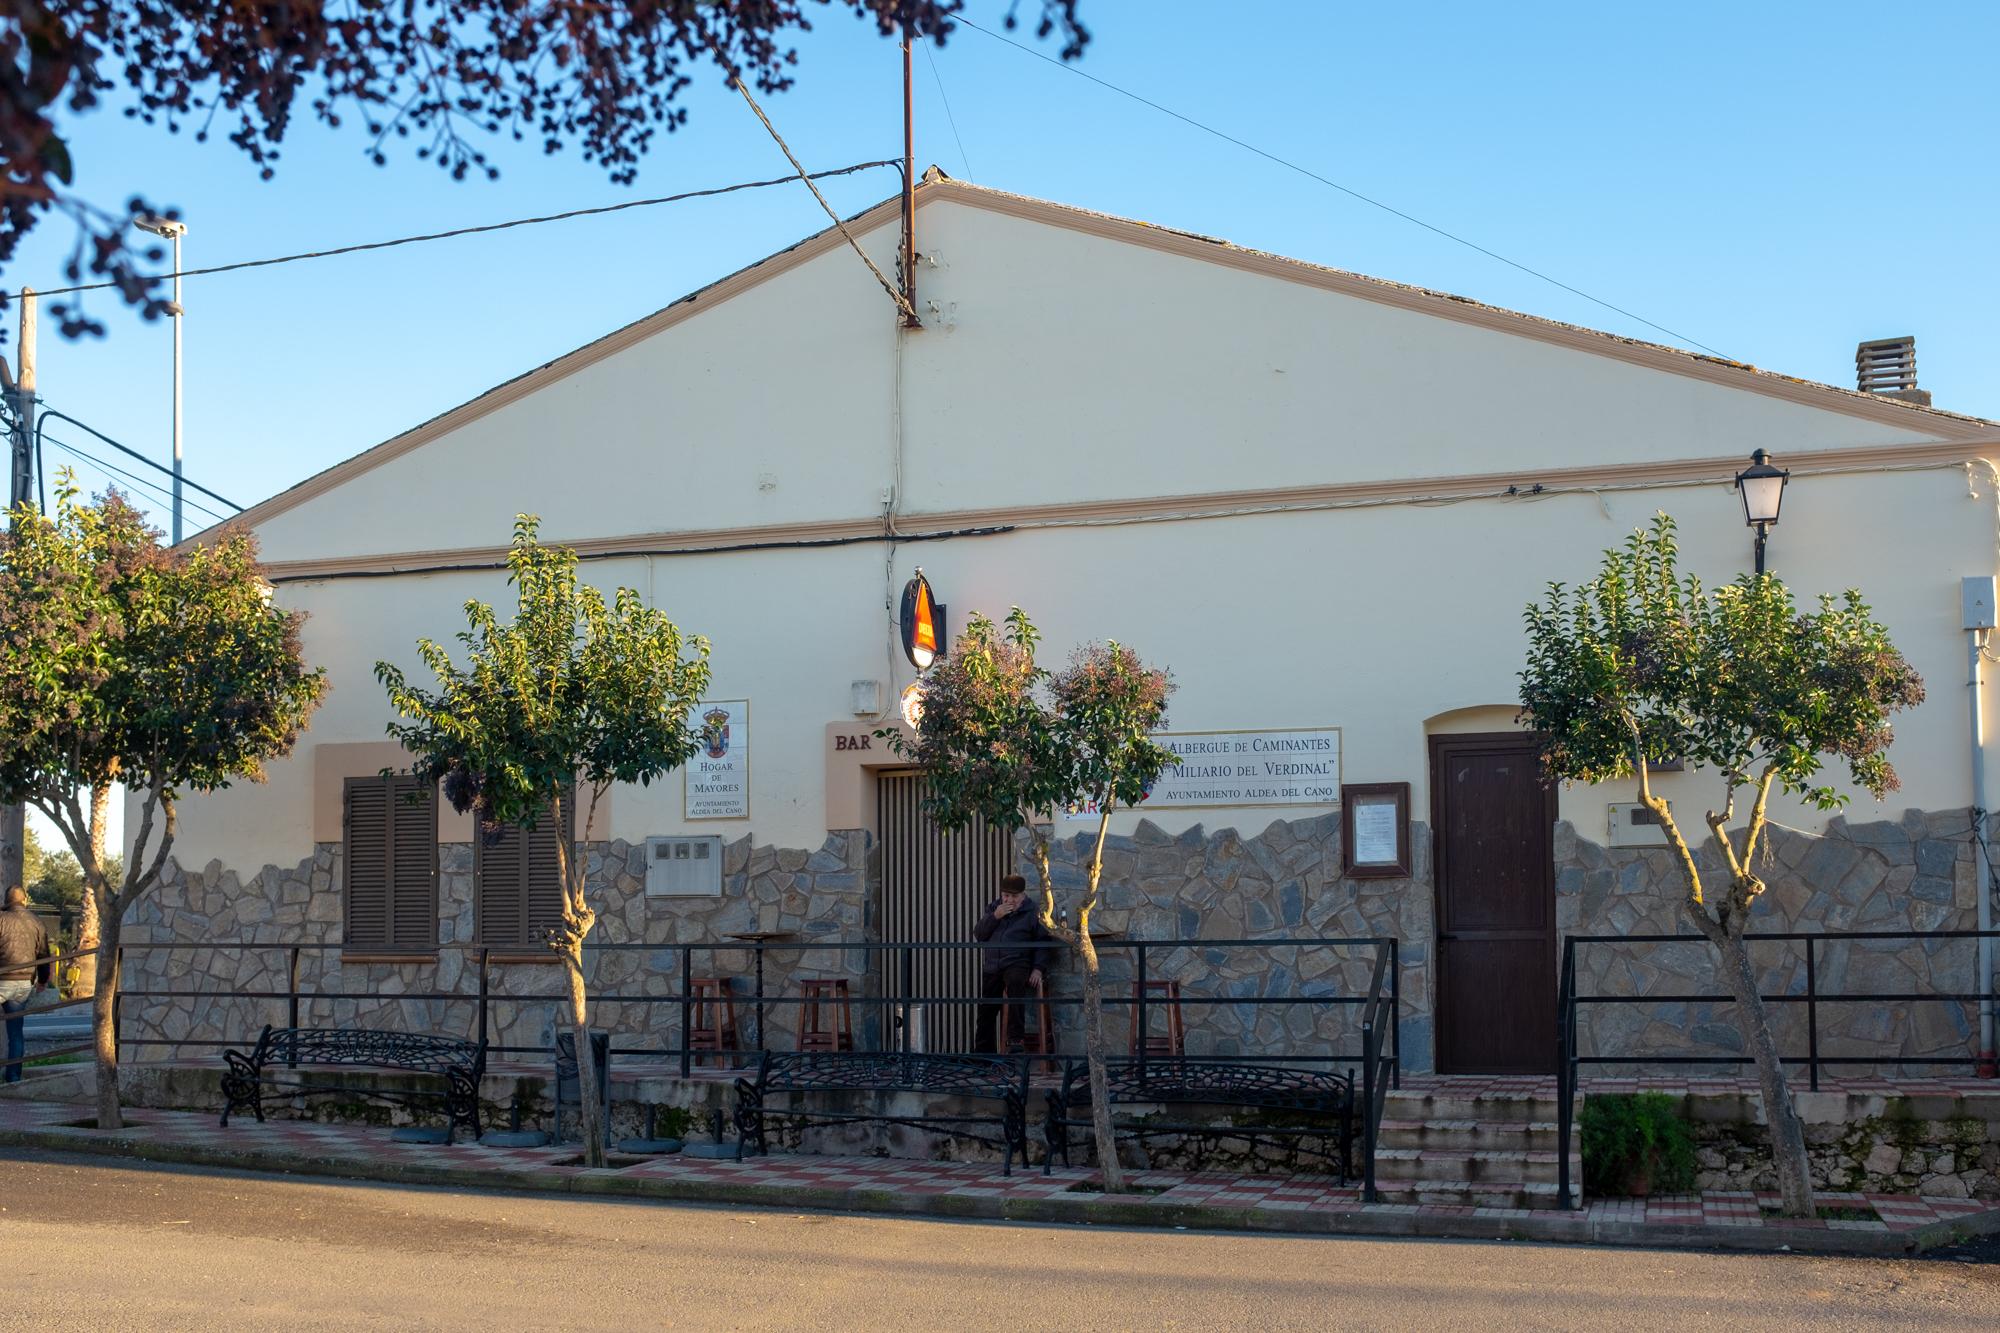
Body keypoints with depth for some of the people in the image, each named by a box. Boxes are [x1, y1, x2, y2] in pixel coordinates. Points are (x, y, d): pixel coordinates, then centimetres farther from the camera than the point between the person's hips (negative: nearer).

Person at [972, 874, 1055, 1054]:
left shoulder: (1031, 913, 4)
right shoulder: (993, 909, 16)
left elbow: (1045, 942, 4)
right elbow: (978, 934, 6)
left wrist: (1037, 968, -7)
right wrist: (995, 916, -8)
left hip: (1017, 964, -4)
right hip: (991, 968, 4)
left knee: (1015, 983, -38)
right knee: (985, 1012, 1)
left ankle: (1015, 1035, -39)